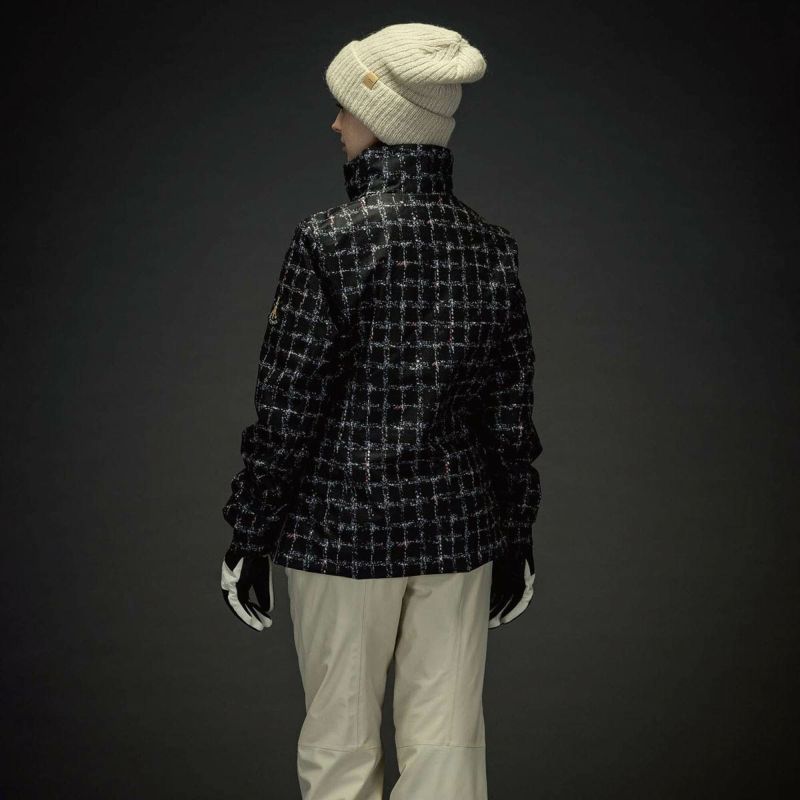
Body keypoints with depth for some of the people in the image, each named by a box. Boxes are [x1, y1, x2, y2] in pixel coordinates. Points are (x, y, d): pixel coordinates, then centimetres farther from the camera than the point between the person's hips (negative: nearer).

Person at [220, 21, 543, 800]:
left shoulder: (327, 240, -13)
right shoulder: (491, 247, 1)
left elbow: (288, 406, -12)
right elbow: (512, 413, 5)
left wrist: (249, 538, -2)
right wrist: (517, 541, 14)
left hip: (340, 532, -4)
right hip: (458, 530, 4)